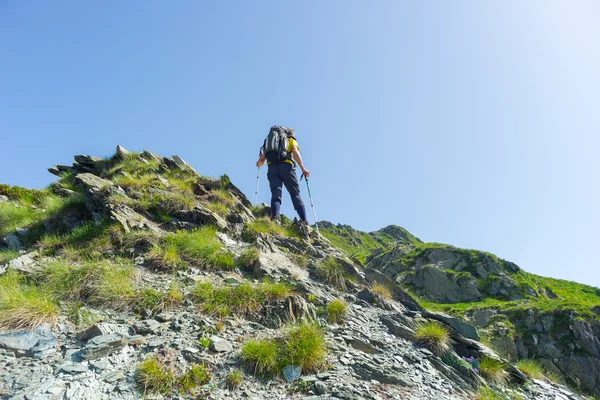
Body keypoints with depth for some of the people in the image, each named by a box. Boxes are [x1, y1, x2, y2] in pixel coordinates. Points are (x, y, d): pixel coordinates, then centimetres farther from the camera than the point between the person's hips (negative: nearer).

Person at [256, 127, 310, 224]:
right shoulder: (291, 140, 25)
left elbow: (261, 161, 22)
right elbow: (295, 152, 1)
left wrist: (259, 164, 44)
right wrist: (303, 168, -5)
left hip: (272, 167, 2)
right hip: (286, 166, -2)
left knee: (276, 194, -7)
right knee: (295, 194, 1)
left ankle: (275, 218, -31)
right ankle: (304, 221, -11)